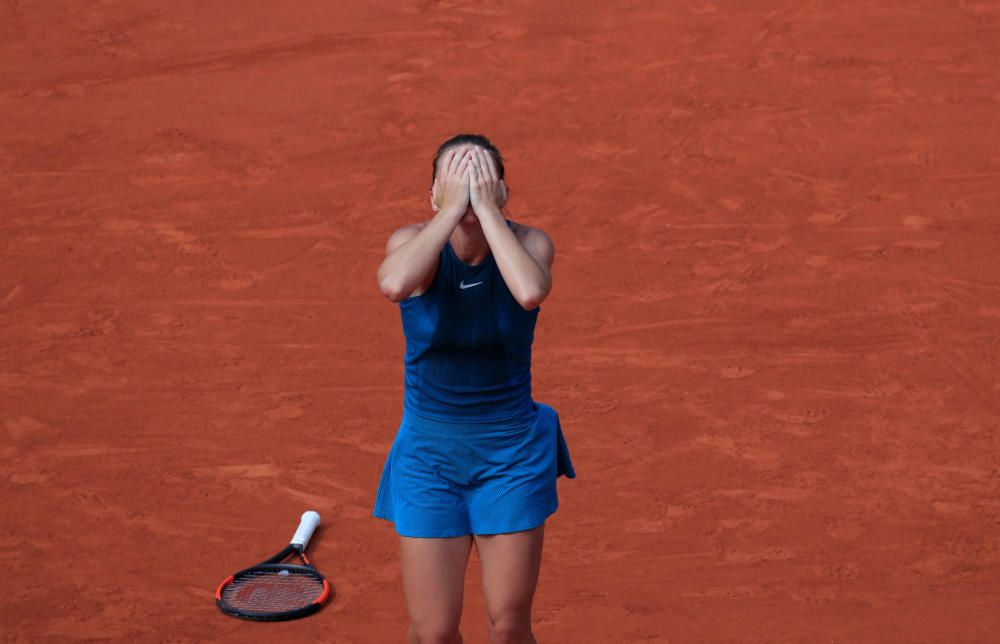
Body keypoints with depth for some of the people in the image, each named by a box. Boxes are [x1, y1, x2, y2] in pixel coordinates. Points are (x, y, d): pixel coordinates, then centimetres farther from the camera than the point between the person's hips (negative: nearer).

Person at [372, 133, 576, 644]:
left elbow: (530, 292, -34)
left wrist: (486, 207, -26)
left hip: (511, 454, 0)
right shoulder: (413, 242, -9)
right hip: (428, 455, 0)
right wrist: (452, 210, -27)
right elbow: (394, 284, -34)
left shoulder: (528, 242, -9)